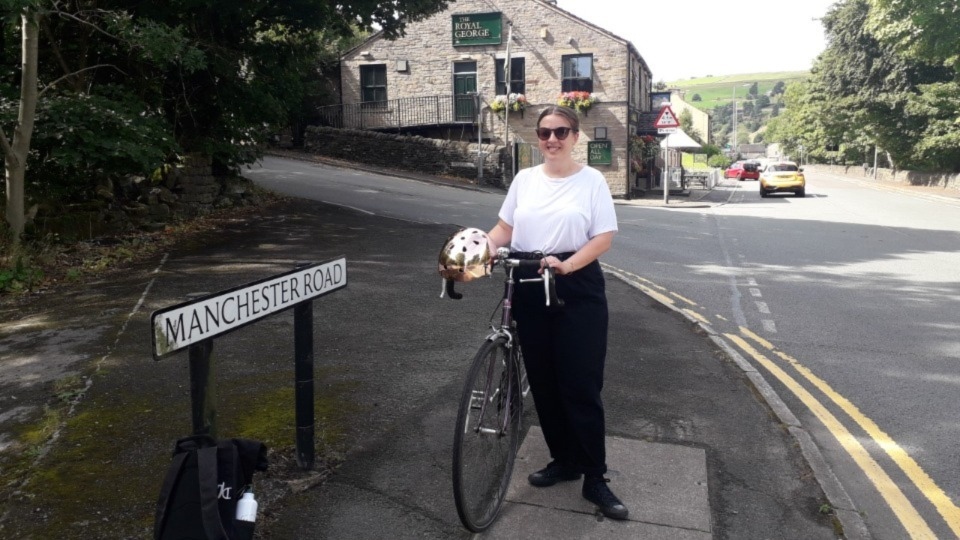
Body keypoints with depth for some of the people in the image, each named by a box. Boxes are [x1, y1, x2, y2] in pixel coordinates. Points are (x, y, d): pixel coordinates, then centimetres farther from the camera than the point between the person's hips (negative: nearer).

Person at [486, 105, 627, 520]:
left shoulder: (592, 180, -2)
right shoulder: (524, 179, 9)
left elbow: (603, 237, -7)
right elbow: (505, 226, 12)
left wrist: (567, 265, -22)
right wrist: (486, 245, -9)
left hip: (578, 291, -4)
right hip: (529, 289, 4)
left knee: (581, 385, -2)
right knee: (543, 382, 11)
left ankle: (595, 478, 12)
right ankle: (564, 461, 28)